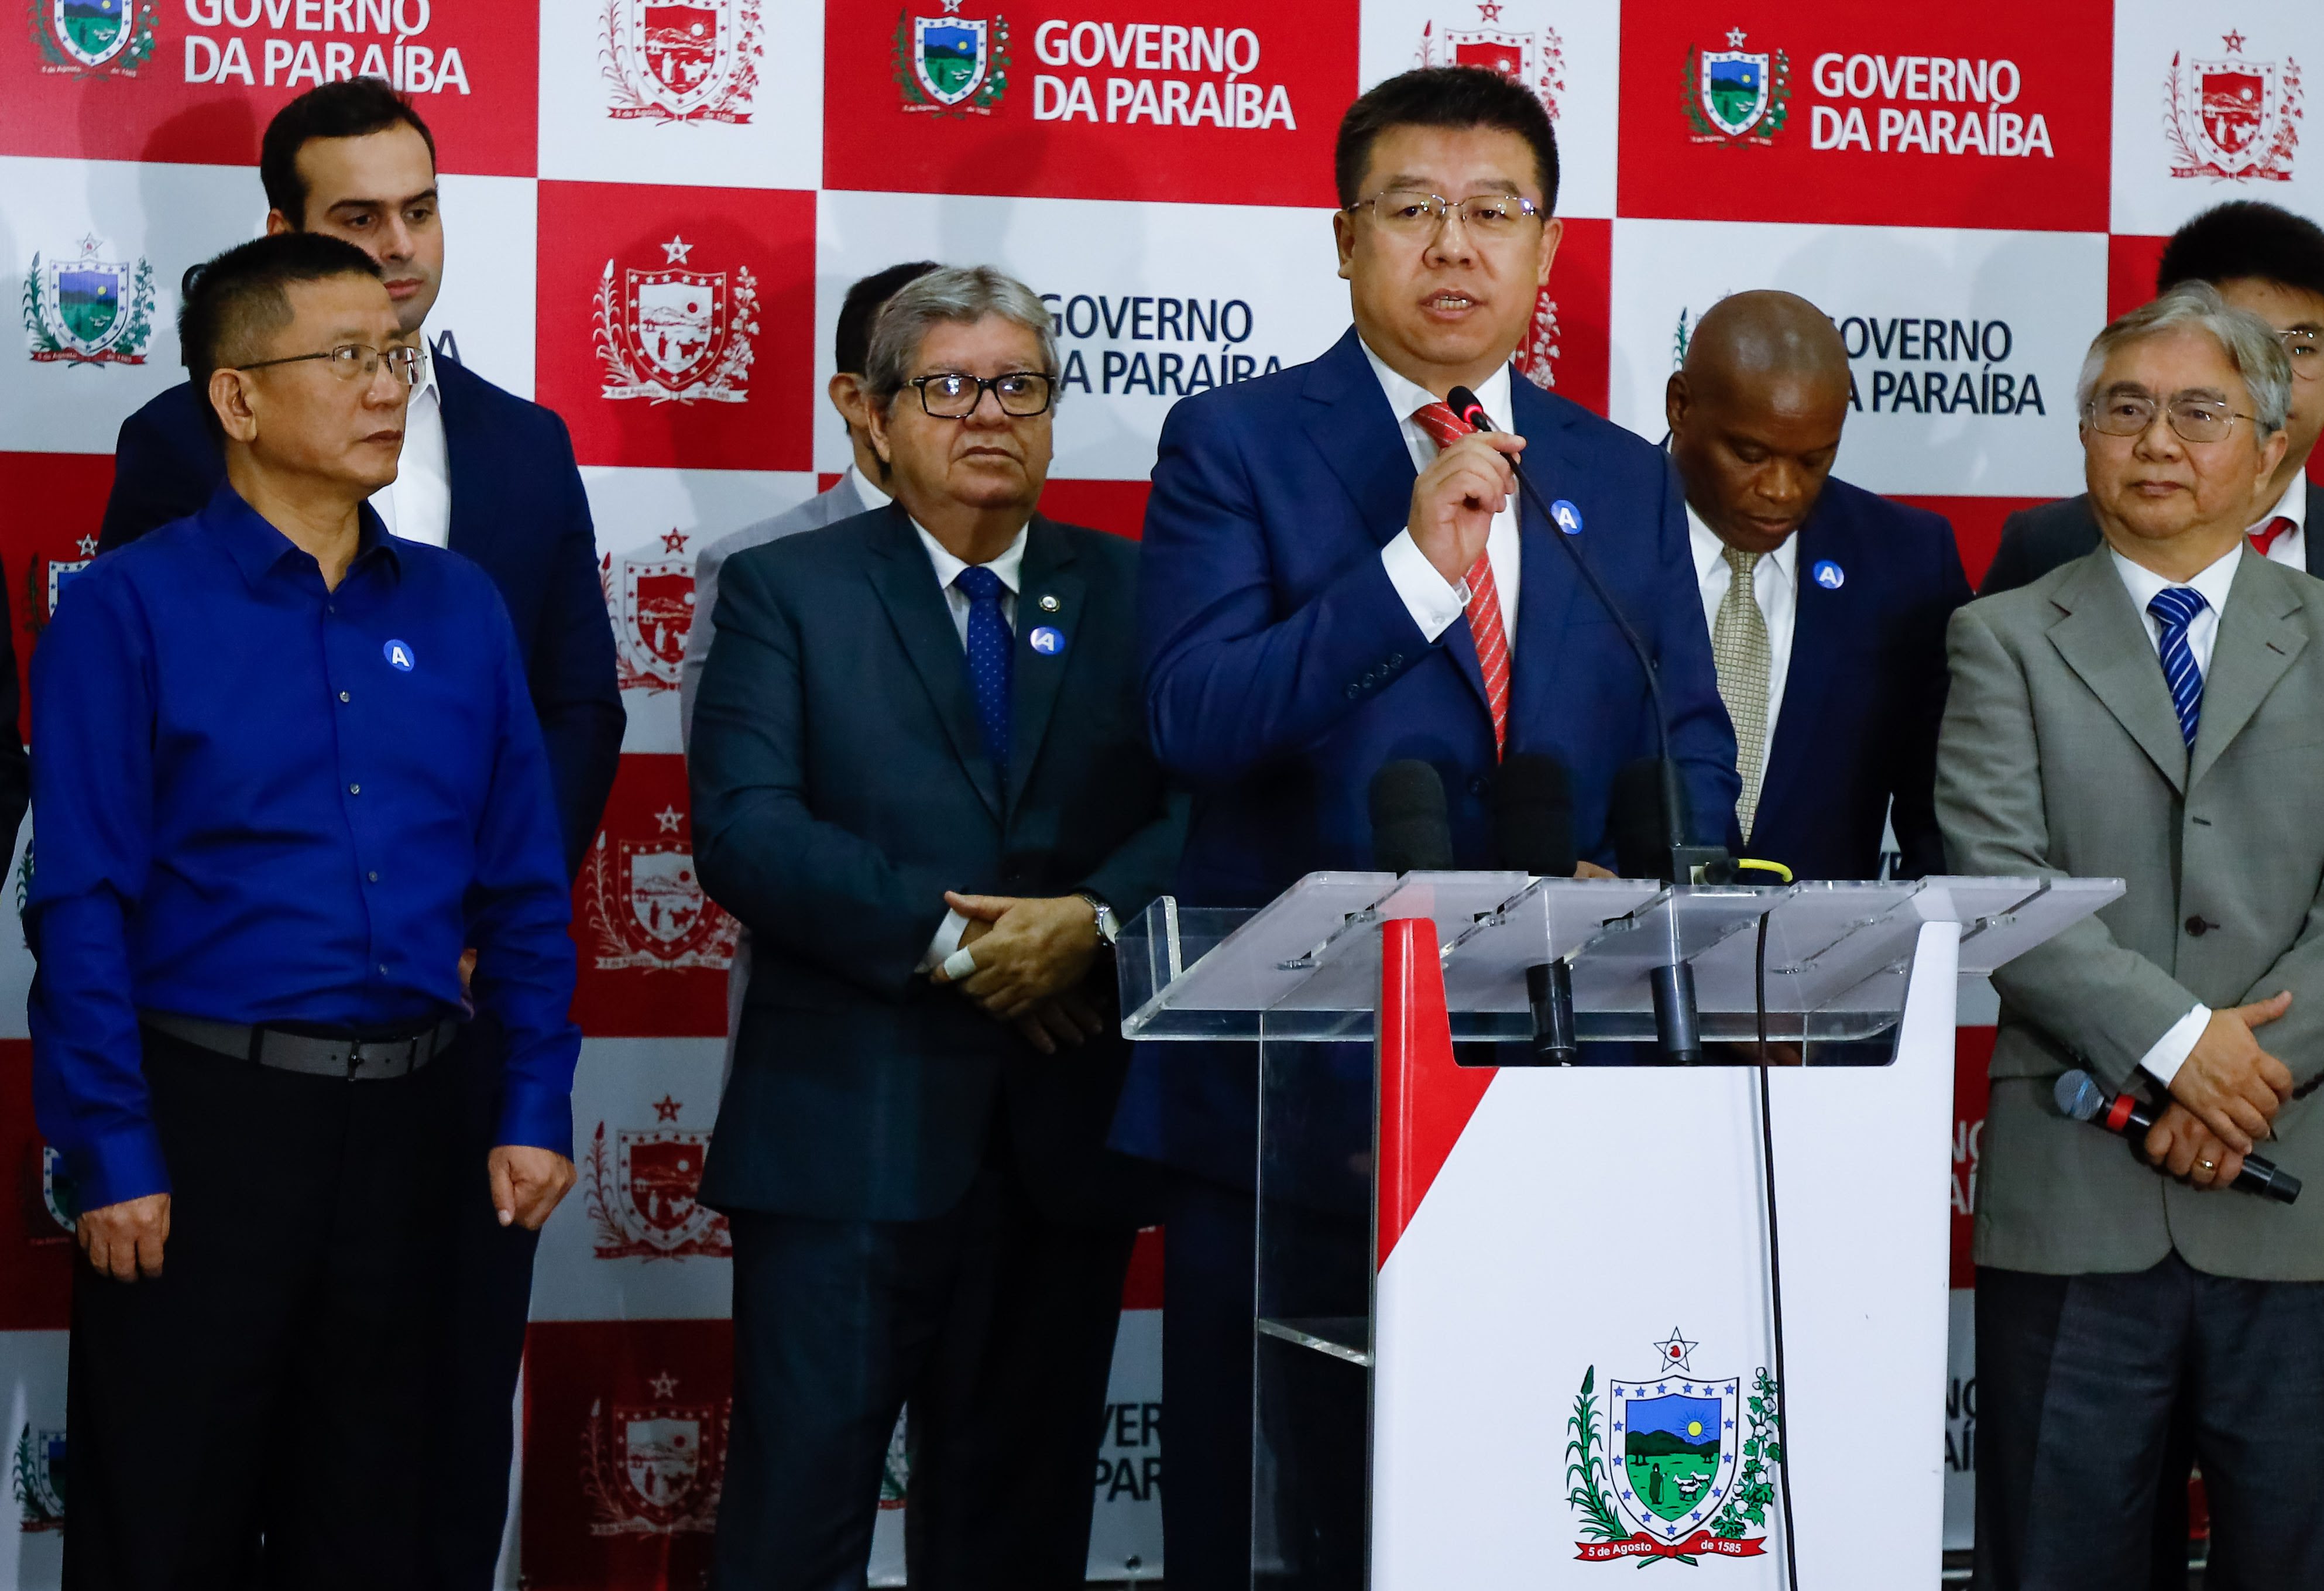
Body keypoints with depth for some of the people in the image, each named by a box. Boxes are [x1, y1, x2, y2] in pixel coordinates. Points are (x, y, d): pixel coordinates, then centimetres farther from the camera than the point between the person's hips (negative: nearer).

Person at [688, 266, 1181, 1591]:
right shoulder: (786, 591, 5)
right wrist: (945, 937, -15)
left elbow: (1201, 810, 1)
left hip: (1066, 1133, 3)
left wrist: (1094, 921, -17)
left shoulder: (1133, 595, 12)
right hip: (847, 1130, -3)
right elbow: (744, 832, -8)